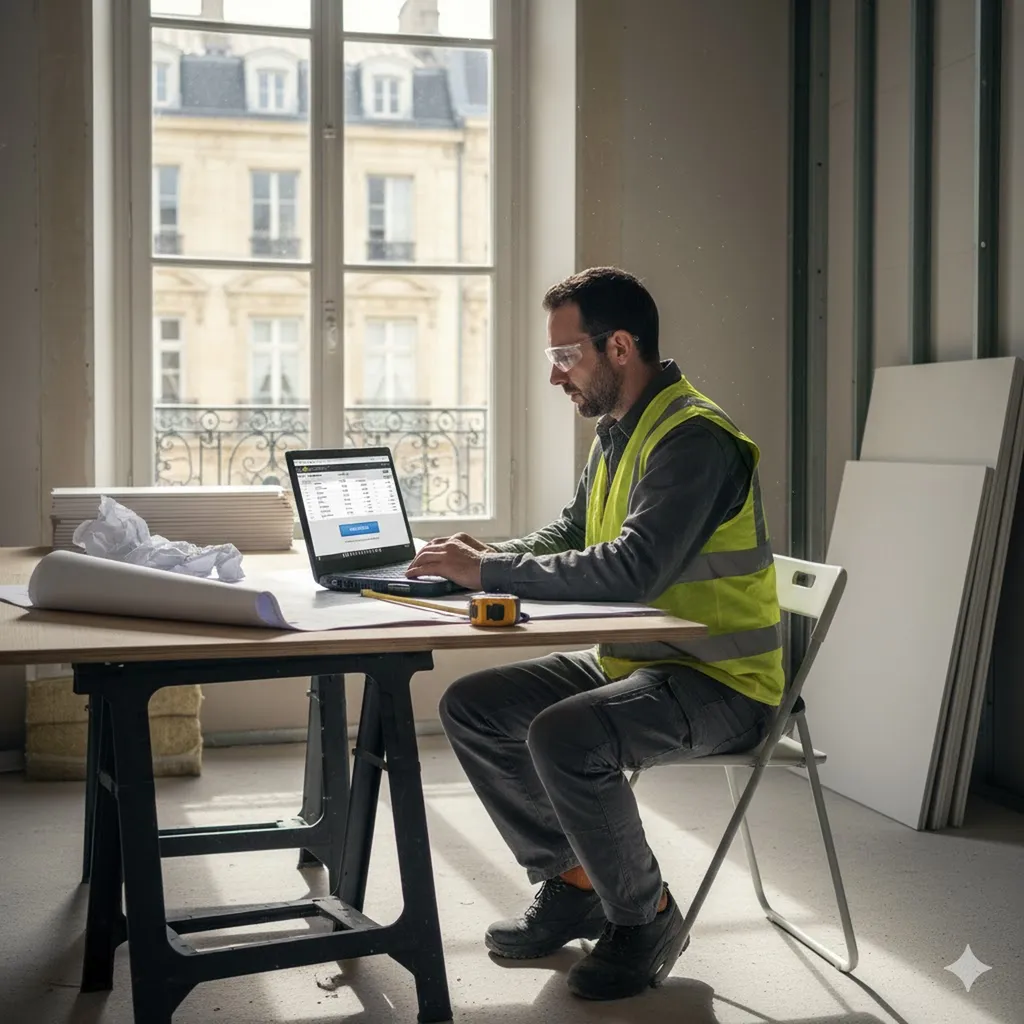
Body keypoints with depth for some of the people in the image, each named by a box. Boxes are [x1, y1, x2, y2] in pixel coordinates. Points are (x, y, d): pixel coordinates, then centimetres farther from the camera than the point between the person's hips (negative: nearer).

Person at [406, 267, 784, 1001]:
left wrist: (491, 572, -25)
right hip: (633, 662, 10)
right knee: (470, 707, 2)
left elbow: (632, 570, -30)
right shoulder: (618, 432, 11)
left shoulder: (694, 437, -20)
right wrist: (486, 557, -2)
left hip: (720, 683, -10)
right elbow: (570, 537, 17)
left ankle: (647, 917, -8)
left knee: (564, 737, -33)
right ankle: (576, 885, 13)